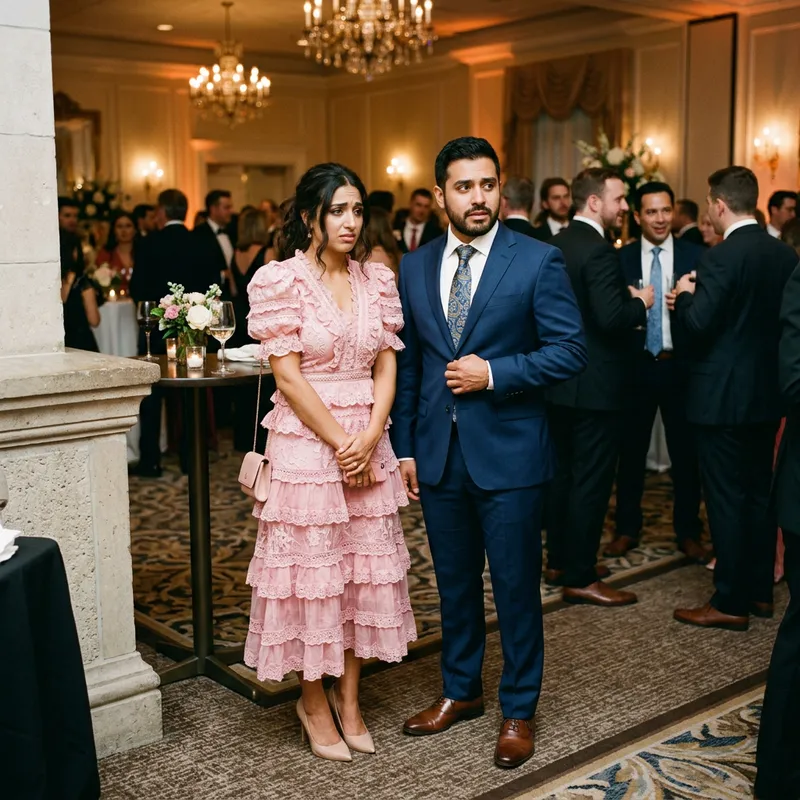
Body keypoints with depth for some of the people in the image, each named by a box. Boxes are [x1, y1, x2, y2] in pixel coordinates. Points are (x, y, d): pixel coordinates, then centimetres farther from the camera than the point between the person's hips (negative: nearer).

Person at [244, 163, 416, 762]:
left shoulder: (377, 279, 7)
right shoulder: (281, 280, -7)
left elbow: (387, 366, 5)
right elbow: (288, 378, -11)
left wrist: (370, 438, -9)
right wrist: (340, 443, -13)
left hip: (369, 445, 5)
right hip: (307, 441, -5)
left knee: (367, 567, 10)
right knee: (311, 569, 3)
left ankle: (348, 696, 26)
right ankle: (314, 700, 22)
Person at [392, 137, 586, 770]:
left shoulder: (539, 261, -6)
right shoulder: (414, 267, 7)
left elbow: (570, 351, -8)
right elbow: (408, 365, 10)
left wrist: (493, 374, -17)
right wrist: (405, 448, 8)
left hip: (508, 452, -4)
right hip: (439, 454, 4)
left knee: (516, 587, 6)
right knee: (454, 582, 17)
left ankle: (518, 710, 24)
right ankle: (461, 690, 36)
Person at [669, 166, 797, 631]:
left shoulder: (723, 257, -18)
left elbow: (697, 325, -22)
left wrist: (684, 296, -2)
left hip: (724, 395, -8)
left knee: (726, 498, 0)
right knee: (759, 493, 16)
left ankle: (731, 603, 7)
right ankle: (760, 590, 26)